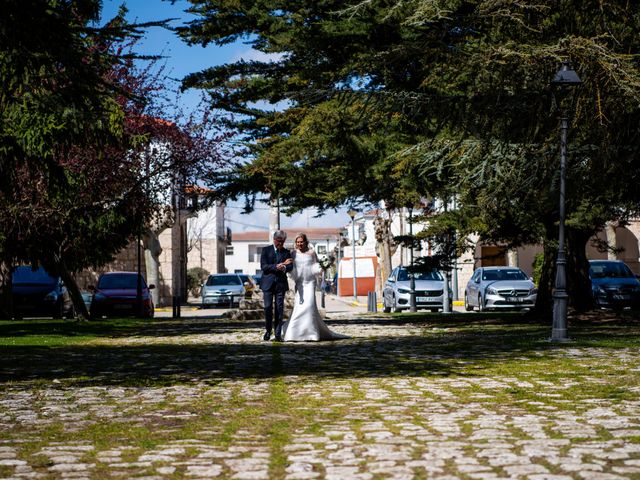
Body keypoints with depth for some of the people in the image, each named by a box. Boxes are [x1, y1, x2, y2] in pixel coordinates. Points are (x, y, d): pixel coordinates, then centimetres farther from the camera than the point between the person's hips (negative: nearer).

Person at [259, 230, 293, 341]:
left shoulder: (286, 252, 12)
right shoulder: (266, 250, 6)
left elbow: (290, 266, -1)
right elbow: (263, 266, -5)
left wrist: (284, 267, -23)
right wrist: (276, 266, -17)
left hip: (281, 283, 1)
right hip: (268, 283, -1)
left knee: (279, 308, -1)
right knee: (268, 307, -4)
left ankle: (278, 333, 2)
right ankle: (268, 331, 12)